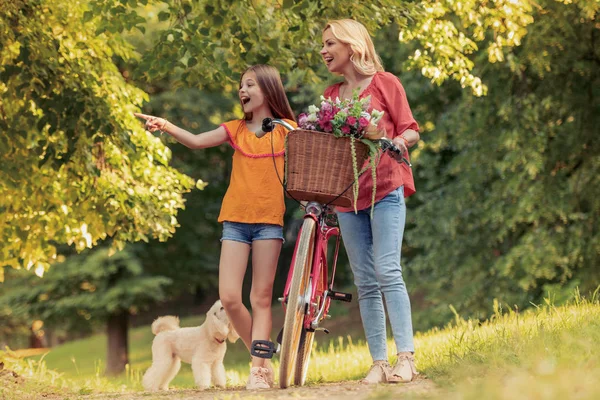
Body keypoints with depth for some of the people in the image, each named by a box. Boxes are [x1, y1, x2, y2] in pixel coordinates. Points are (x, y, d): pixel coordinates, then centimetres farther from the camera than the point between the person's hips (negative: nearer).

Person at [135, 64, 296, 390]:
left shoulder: (287, 130, 5)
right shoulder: (236, 129, 10)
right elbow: (197, 141, -3)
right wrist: (166, 126, -19)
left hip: (269, 220, -2)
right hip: (235, 219, 2)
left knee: (261, 297, -2)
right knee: (229, 297, -6)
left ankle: (258, 370, -2)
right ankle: (263, 357, 13)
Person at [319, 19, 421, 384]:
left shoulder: (385, 83, 2)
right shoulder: (330, 95, 16)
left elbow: (411, 131, 1)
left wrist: (394, 142, -20)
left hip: (385, 188, -5)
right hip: (347, 193, 5)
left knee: (387, 270, -16)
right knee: (365, 281, 2)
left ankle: (406, 357, -16)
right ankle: (379, 363, 4)